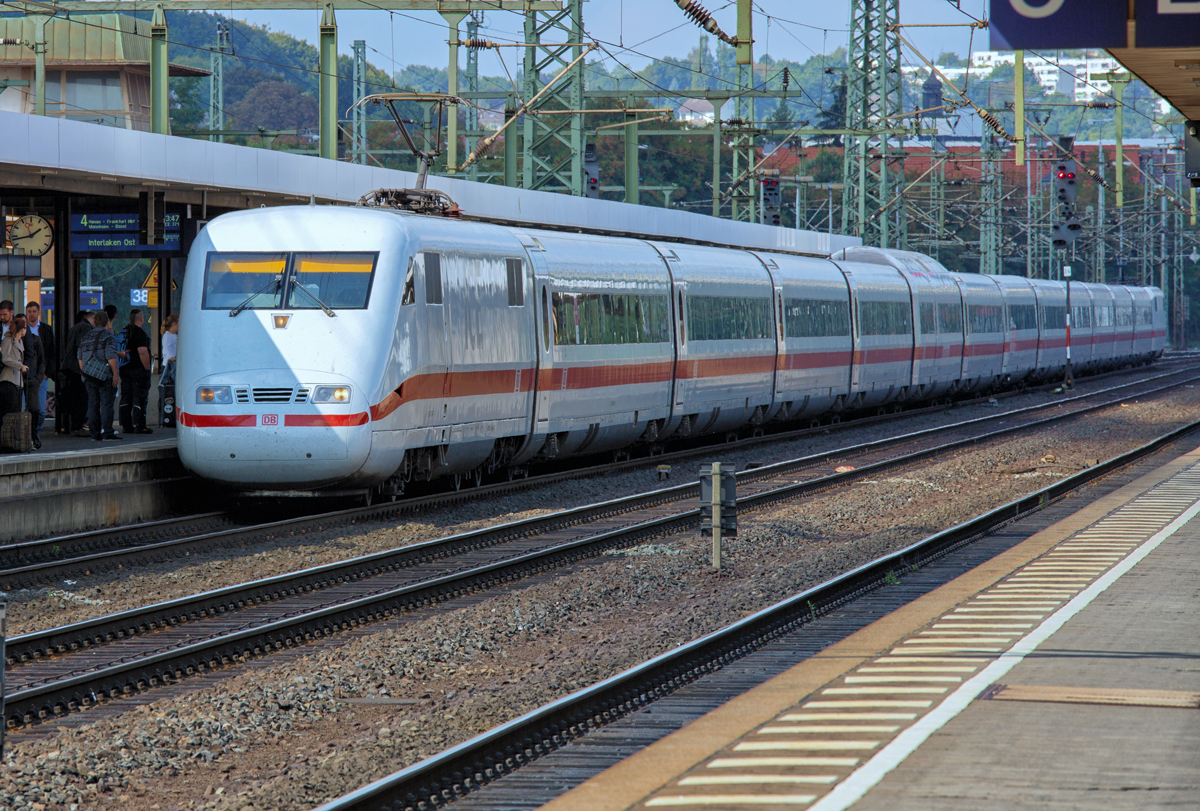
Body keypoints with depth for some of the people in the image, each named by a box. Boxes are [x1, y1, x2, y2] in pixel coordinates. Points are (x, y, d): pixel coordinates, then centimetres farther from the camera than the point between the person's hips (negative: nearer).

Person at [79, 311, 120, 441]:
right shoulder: (108, 336, -7)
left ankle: (95, 433, 6)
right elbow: (111, 357, -16)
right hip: (105, 376, -6)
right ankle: (107, 432, -8)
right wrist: (115, 374, -13)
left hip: (89, 377, 6)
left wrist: (84, 372, 24)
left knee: (92, 404, 7)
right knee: (106, 403, -5)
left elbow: (80, 358, 17)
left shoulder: (86, 337, 14)